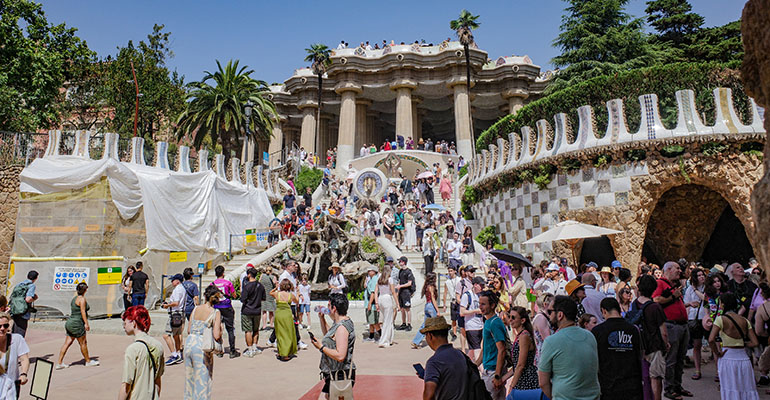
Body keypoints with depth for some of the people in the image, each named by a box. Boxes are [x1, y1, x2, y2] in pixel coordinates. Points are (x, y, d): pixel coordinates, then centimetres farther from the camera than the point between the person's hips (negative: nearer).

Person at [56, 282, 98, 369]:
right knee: (83, 343, 3)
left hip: (70, 322, 9)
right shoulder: (82, 299, -14)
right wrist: (86, 323, -19)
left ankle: (59, 363, 9)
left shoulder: (74, 298, 14)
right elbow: (83, 312, -19)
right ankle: (88, 361, 14)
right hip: (77, 324, -9)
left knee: (67, 343, 9)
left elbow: (72, 311, 19)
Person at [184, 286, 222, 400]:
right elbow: (216, 335, -14)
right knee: (202, 379, 6)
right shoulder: (216, 312, -9)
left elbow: (188, 330, 10)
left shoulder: (196, 309, 5)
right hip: (202, 346, -5)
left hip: (189, 343, 5)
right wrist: (220, 330, 6)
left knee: (189, 377, 20)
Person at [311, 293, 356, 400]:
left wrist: (321, 347, -19)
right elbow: (328, 334, 32)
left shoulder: (342, 327, -22)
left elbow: (340, 356, -29)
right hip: (334, 375, 10)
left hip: (340, 376, -10)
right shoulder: (339, 323, 11)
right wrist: (322, 318, 19)